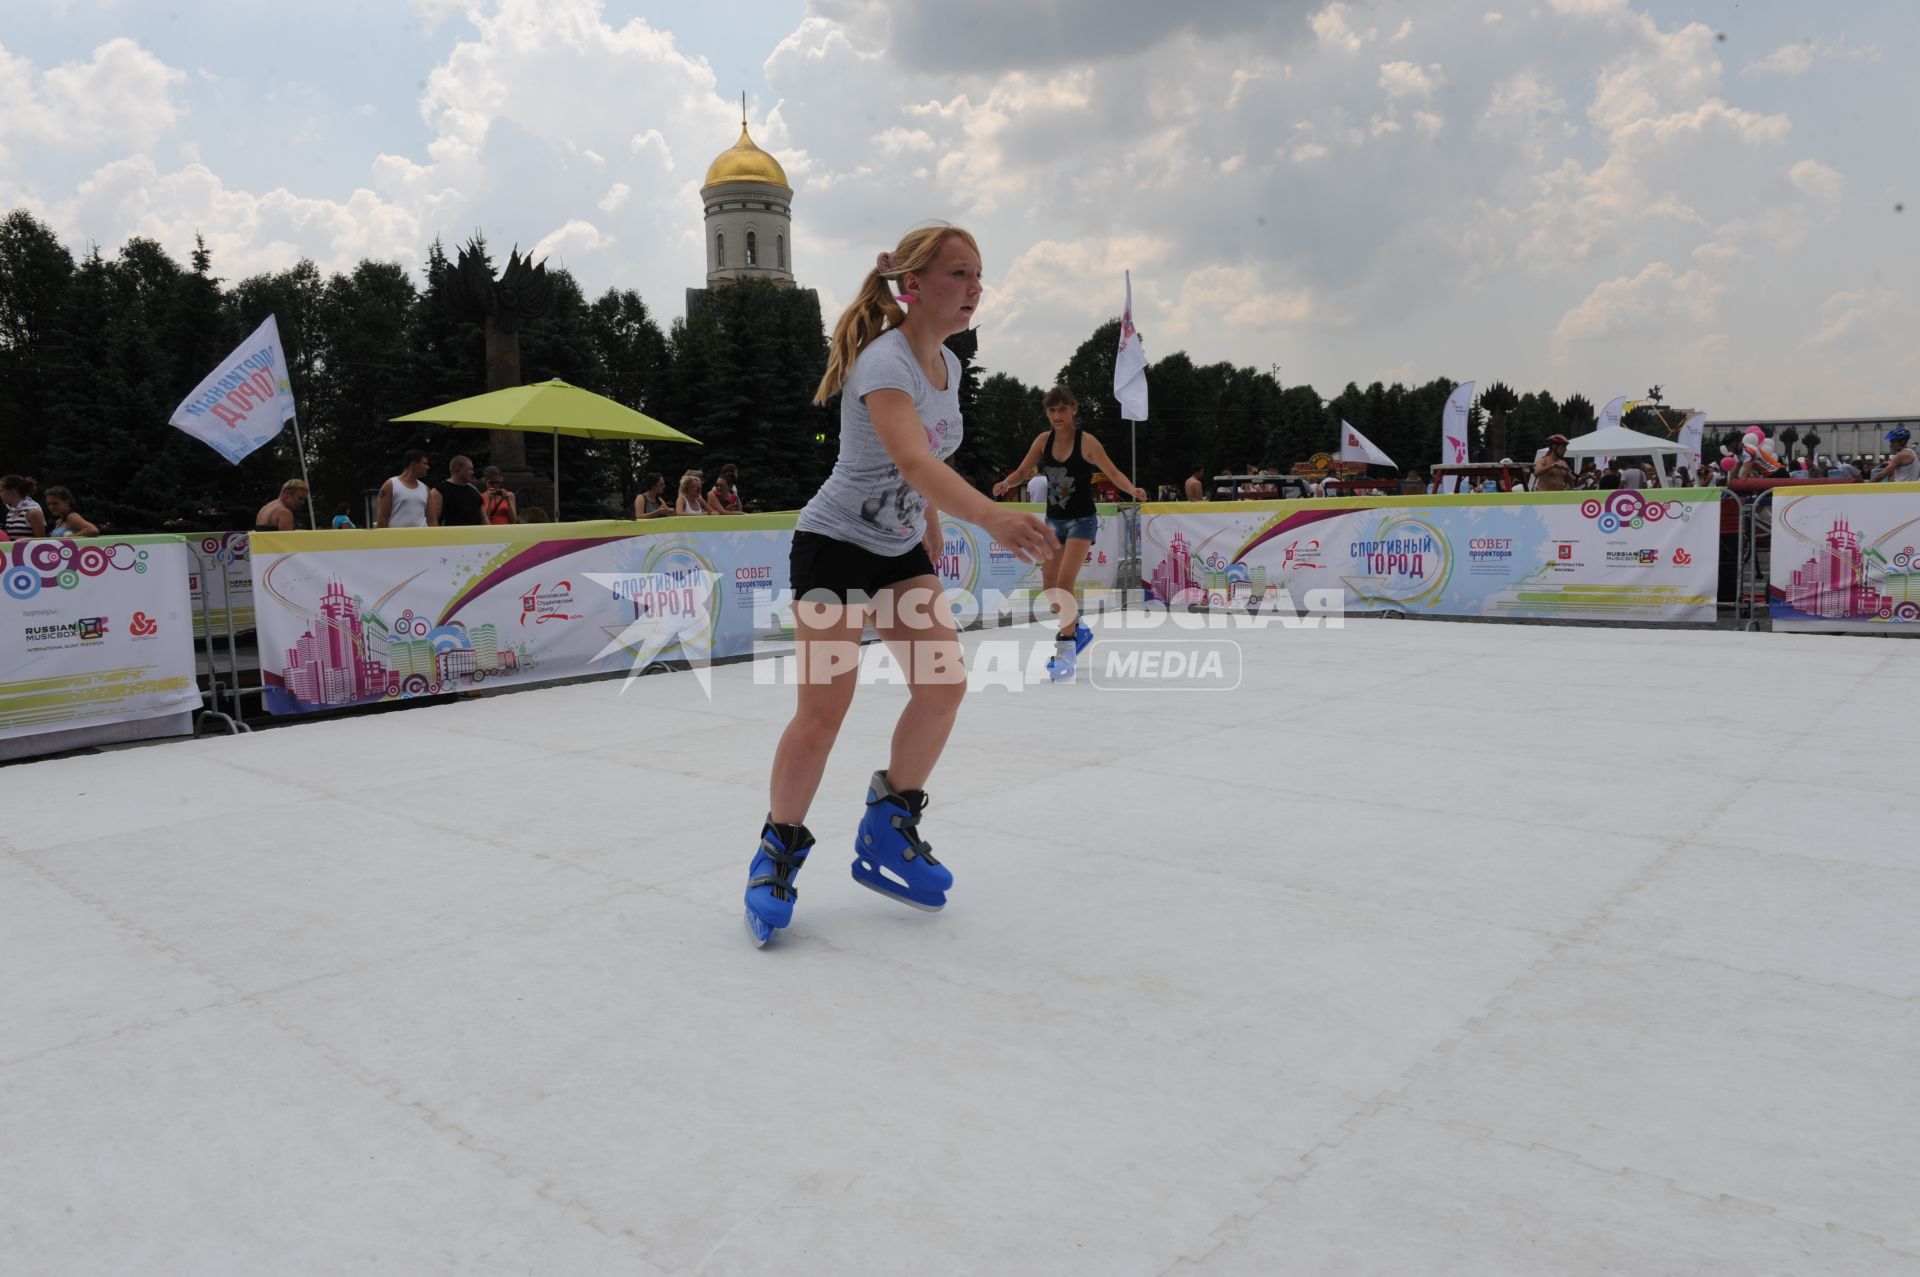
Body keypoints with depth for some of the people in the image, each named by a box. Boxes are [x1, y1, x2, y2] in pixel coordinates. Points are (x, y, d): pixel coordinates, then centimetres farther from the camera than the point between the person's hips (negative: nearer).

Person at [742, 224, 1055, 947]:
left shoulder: (948, 366, 4)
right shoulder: (885, 362, -23)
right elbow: (913, 461, -42)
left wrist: (933, 548, 15)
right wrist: (993, 517, -56)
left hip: (900, 551, 8)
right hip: (834, 544, -8)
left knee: (944, 683, -5)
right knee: (825, 706, -12)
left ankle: (889, 832, 11)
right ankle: (778, 852, 7)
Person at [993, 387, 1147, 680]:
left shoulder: (1086, 442, -15)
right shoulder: (1044, 440, -3)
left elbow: (1113, 473, -11)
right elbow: (1021, 471, 0)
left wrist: (1133, 490, -30)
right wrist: (1006, 483, -22)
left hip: (1081, 521, -5)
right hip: (1054, 520, 6)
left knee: (1064, 583, -17)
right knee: (1048, 589, 9)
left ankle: (1065, 650, -8)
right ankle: (1077, 629, 33)